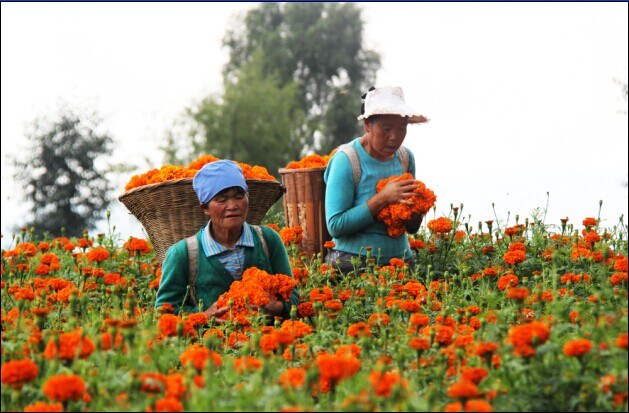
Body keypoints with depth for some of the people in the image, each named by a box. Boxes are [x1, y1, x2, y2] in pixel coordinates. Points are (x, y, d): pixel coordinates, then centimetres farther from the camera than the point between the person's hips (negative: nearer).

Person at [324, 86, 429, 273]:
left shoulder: (405, 157, 7)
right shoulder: (346, 160, -11)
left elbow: (412, 228, 14)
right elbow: (335, 226, -17)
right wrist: (383, 198, -20)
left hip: (401, 259, 5)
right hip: (353, 264, -5)